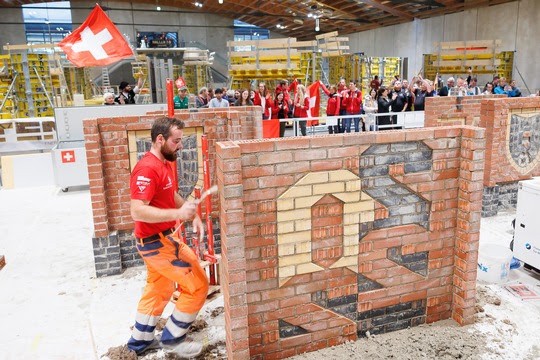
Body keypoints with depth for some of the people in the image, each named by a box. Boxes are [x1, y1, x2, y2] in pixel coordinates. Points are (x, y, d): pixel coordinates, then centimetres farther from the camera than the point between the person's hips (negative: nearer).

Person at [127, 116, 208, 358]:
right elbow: (137, 211, -30)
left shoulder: (164, 163, 8)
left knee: (158, 290, 23)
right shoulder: (148, 169, -24)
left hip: (159, 239, 10)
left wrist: (193, 215, 5)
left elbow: (172, 196, 19)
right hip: (157, 242, -10)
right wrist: (178, 214, -34)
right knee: (197, 285, -2)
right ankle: (172, 338, 15)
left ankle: (140, 341, 40)